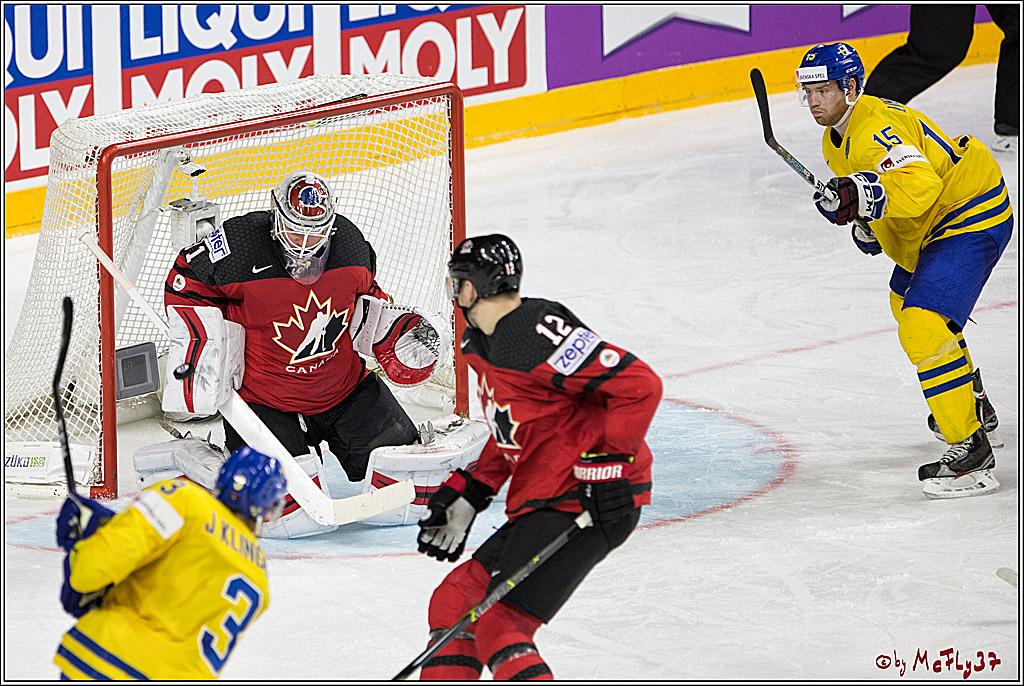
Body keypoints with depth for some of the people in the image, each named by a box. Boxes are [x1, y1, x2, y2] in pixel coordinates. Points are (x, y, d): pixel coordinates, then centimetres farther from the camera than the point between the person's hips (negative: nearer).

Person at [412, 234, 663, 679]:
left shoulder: (536, 333, -19)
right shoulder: (484, 344, 14)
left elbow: (640, 385, -22)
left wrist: (610, 462, -23)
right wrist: (467, 496, 22)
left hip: (592, 498, -11)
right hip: (537, 502, 11)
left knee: (497, 628, -17)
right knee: (453, 603, 11)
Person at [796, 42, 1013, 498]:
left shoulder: (875, 129, -27)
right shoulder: (836, 141, 8)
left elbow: (919, 186, -42)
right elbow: (867, 191, 22)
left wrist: (864, 197, -52)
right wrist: (864, 223, 2)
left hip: (973, 217, -12)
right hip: (933, 227, 12)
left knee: (923, 328, -25)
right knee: (906, 302, 33)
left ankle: (970, 449, -23)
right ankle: (973, 404, 51)